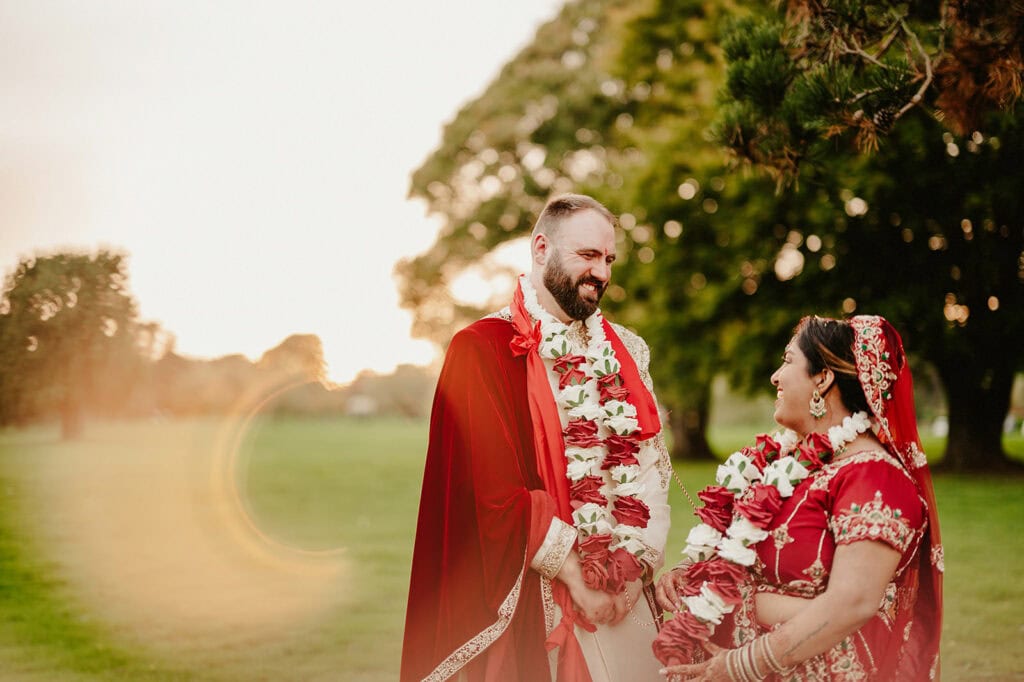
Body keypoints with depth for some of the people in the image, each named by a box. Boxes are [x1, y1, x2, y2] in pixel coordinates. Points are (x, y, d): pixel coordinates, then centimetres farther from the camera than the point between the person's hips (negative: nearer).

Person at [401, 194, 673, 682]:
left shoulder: (625, 351, 11)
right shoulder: (483, 348, -8)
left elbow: (654, 466, 6)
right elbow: (493, 491, -14)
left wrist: (636, 564, -7)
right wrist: (574, 573, -14)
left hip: (627, 597, 5)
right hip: (537, 600, -5)